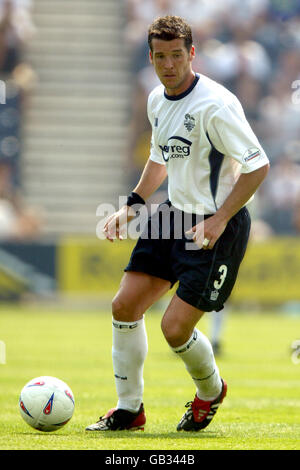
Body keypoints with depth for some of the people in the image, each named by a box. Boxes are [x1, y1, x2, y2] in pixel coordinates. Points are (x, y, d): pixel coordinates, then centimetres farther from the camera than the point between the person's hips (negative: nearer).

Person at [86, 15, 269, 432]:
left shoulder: (215, 105, -20)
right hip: (175, 212, 8)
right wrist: (133, 205, 12)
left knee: (175, 328, -11)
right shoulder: (157, 100, 6)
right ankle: (129, 409, 15)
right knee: (125, 306, 1)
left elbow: (258, 165, -19)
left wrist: (219, 221, -22)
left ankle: (211, 391, 21)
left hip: (218, 225, -8)